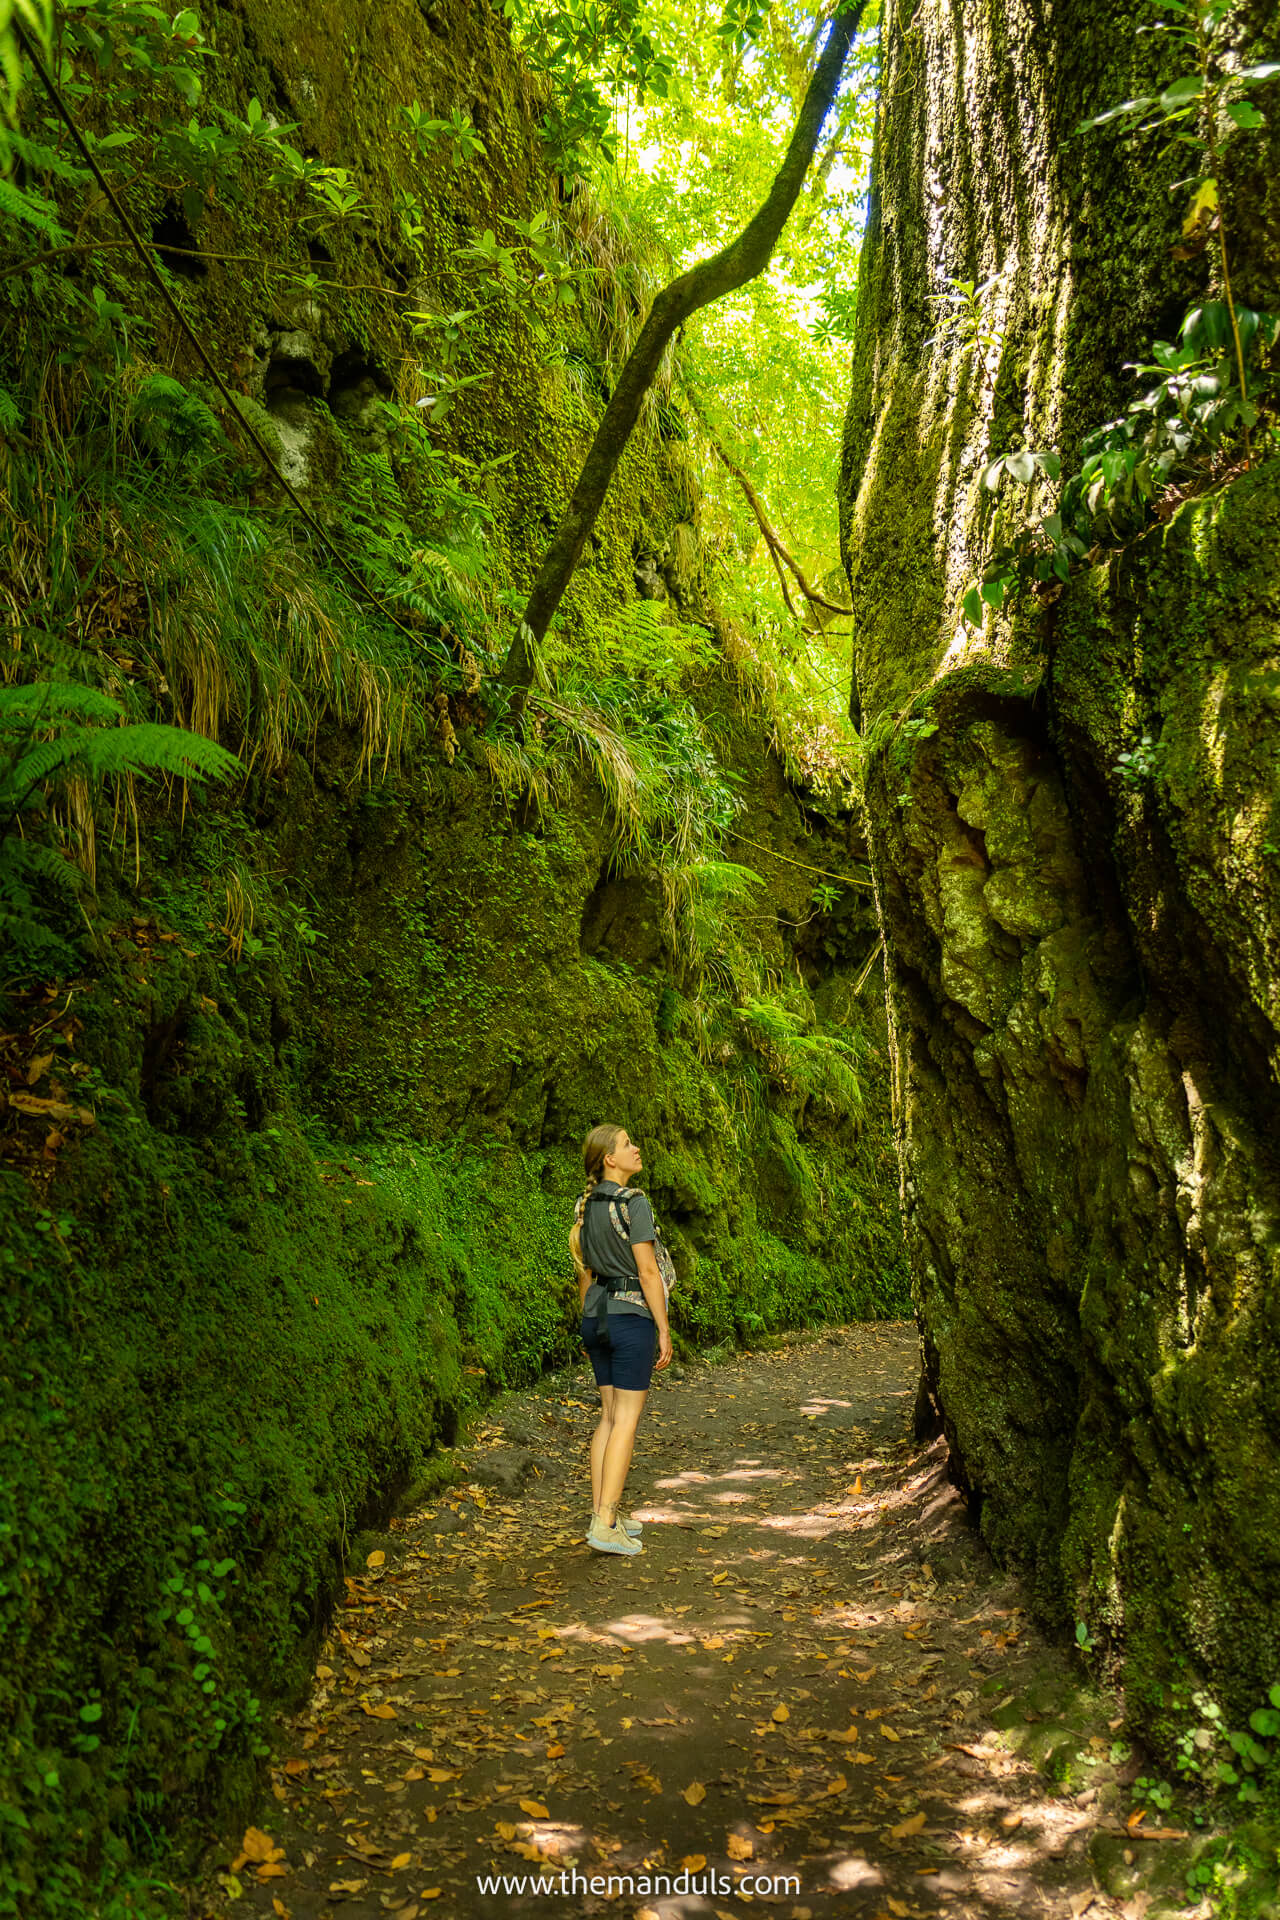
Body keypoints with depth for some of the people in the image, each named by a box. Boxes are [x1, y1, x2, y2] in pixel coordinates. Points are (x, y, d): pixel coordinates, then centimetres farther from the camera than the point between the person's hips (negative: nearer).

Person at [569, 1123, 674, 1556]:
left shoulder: (585, 1205, 8)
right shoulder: (633, 1203, -15)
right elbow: (647, 1271, -16)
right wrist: (664, 1331, -11)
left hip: (597, 1315, 8)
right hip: (633, 1314, -8)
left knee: (610, 1415, 14)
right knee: (627, 1419, -3)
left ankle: (602, 1511, 18)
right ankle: (605, 1526, -3)